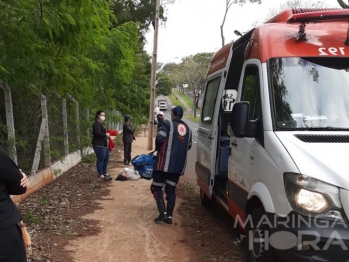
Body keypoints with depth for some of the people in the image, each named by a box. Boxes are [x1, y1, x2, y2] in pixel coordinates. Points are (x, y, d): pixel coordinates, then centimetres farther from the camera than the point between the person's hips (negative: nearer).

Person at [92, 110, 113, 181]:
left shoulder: (101, 124, 20)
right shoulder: (96, 124, -13)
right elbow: (98, 134, -24)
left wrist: (108, 135, 9)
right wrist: (106, 134, -11)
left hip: (104, 145, 11)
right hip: (99, 145, -11)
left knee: (106, 159, 14)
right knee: (100, 160, -7)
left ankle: (104, 173, 26)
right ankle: (101, 175, -2)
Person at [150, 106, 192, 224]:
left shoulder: (168, 123, -3)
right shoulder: (188, 129, 15)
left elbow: (159, 138, -14)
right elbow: (189, 146, 18)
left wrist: (157, 148, 5)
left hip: (165, 163, -5)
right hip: (178, 165, 5)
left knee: (156, 187, 6)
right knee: (171, 190, 13)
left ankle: (163, 213, -6)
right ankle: (169, 216, 9)